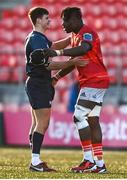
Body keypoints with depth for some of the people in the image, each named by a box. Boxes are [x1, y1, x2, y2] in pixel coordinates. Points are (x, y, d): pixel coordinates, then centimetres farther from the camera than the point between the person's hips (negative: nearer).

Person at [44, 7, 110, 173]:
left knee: (79, 117, -12)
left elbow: (84, 48, -37)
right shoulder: (75, 36, 17)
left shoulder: (87, 33, -14)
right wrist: (57, 77, 22)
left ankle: (89, 160, -13)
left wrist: (58, 52, -45)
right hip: (96, 83, 10)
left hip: (94, 82, -10)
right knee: (93, 120, 7)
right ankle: (99, 164, 6)